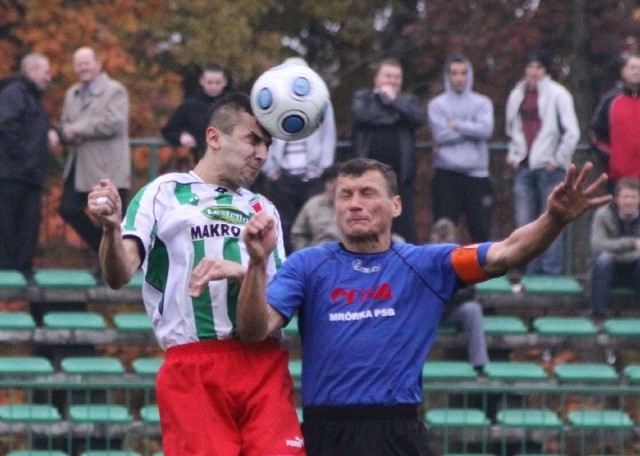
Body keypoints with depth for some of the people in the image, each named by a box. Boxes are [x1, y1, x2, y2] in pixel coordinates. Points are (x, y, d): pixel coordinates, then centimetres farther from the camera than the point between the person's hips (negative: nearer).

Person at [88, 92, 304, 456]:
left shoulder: (263, 209, 20)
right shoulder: (164, 194, 7)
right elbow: (120, 276, -6)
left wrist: (240, 274, -10)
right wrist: (112, 229, -27)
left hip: (263, 366, 4)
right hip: (191, 369, -4)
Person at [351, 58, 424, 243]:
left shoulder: (407, 101, 14)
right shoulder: (363, 98, 11)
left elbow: (418, 117, -7)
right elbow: (361, 115, -11)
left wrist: (393, 99, -6)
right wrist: (393, 116, -4)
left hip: (400, 173, 0)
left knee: (404, 226, -3)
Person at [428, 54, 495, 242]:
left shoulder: (482, 103, 9)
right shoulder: (437, 105, 6)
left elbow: (486, 129, -9)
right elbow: (440, 135, -9)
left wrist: (457, 125, -7)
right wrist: (471, 129, -5)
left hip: (476, 174, 1)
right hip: (446, 175, -1)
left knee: (480, 227, 2)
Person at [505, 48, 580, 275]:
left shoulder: (557, 94, -6)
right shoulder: (517, 95, 12)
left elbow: (572, 132, -9)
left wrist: (558, 160, -9)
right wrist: (514, 155, 13)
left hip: (549, 167, -6)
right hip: (524, 168, 6)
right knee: (525, 223, 4)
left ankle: (551, 271, -2)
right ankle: (532, 271, 10)